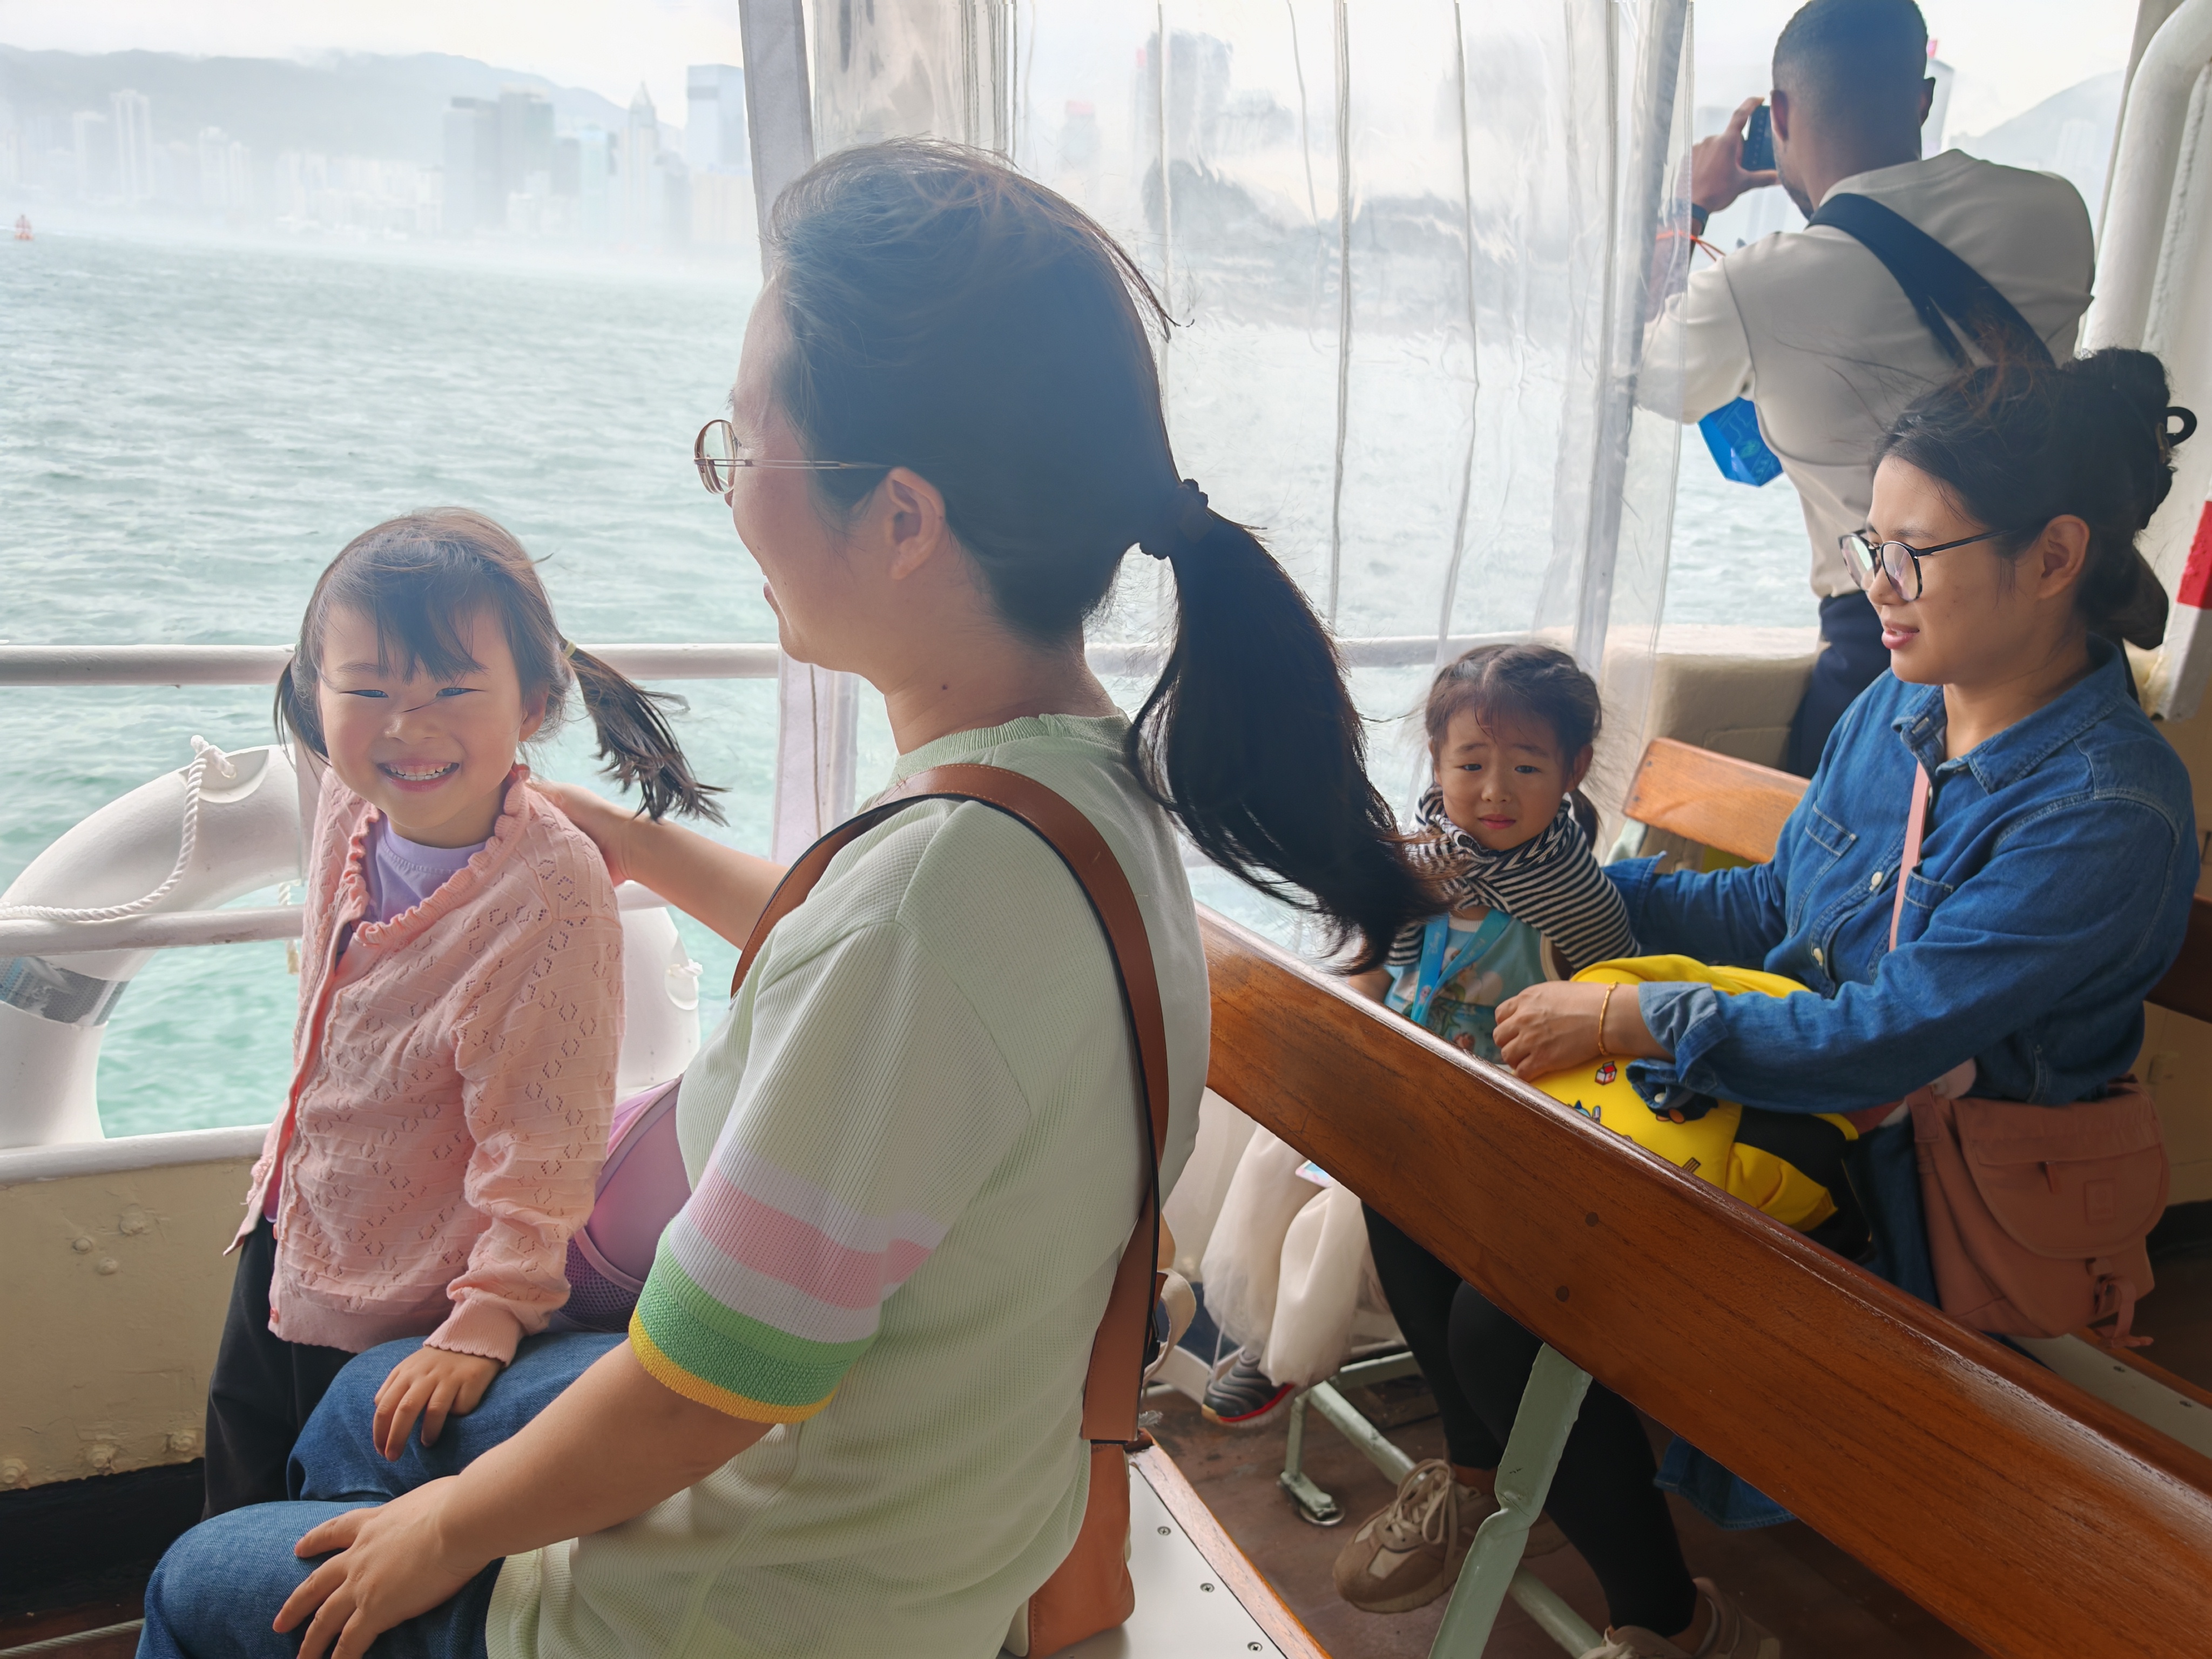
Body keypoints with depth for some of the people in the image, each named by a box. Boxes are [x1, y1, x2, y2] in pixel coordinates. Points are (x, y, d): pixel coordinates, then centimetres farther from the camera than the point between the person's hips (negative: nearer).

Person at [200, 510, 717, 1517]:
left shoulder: (556, 893, -32)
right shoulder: (350, 801, -10)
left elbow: (542, 1146, -28)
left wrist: (488, 1320, -28)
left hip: (407, 1312, -7)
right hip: (288, 1244, 7)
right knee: (239, 1488, 29)